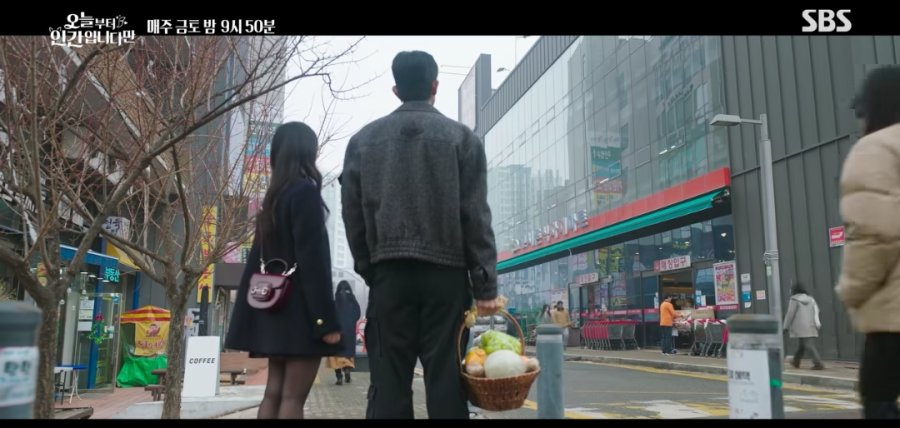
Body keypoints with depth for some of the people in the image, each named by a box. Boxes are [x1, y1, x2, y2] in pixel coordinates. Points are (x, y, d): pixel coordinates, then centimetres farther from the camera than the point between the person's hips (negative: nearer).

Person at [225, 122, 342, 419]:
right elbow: (312, 257, -17)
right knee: (293, 397, -6)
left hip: (277, 309, 8)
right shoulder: (306, 191, -10)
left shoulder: (273, 196, 14)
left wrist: (250, 314, 15)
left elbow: (259, 257, 13)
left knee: (274, 393, 8)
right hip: (301, 310, -8)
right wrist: (326, 318, -18)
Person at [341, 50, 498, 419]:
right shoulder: (461, 137, 2)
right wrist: (485, 284, -1)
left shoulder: (363, 139, 10)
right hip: (445, 271, -2)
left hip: (389, 271, 2)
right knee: (444, 375, 0)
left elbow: (353, 214, 8)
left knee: (390, 376, 4)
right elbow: (476, 216, -2)